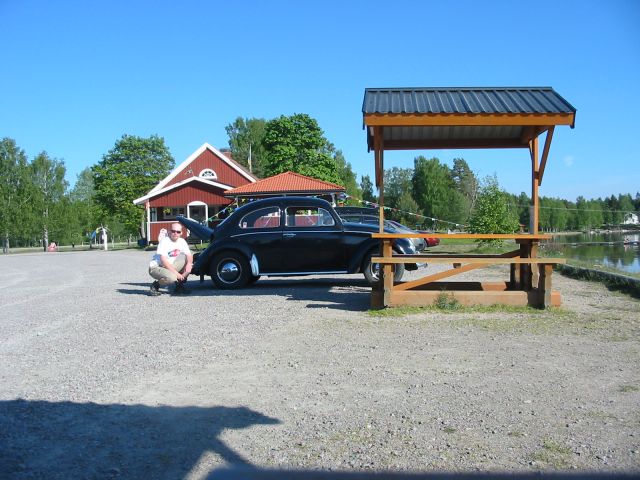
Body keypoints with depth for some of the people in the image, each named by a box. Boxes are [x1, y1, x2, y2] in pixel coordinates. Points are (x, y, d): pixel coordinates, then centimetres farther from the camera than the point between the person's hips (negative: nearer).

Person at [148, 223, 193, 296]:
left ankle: (179, 286, 0)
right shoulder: (164, 242, -18)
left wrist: (189, 263, -24)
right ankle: (155, 285, -5)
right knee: (172, 277, -35)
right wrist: (176, 273, -28)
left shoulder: (182, 241, 1)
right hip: (156, 268, -7)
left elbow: (189, 255, 0)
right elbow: (163, 261, -24)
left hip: (171, 266, 7)